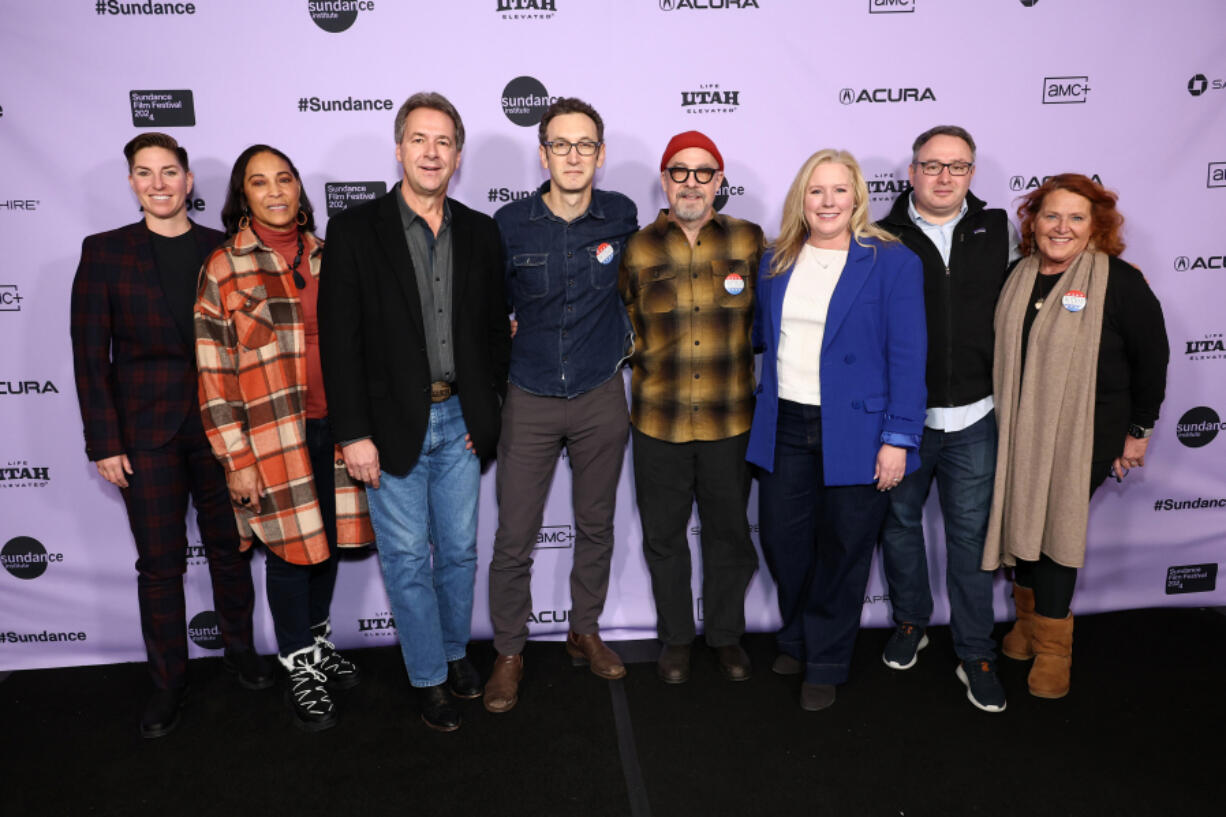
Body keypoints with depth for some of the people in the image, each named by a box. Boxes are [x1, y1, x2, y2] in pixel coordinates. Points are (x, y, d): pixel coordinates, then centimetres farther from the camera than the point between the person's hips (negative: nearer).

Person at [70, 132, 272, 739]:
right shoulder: (105, 252, 0)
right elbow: (90, 354, -1)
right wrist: (105, 442, -6)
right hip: (147, 431, -1)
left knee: (228, 547, 13)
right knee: (160, 562, 7)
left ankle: (240, 650, 34)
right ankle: (168, 682, 23)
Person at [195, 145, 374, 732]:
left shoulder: (323, 255, 9)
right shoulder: (224, 268, -4)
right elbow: (214, 374, -6)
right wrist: (237, 459, -10)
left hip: (333, 425, 4)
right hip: (272, 435, -4)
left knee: (327, 538, 14)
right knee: (290, 546, 5)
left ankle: (319, 640, 36)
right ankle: (300, 668, 23)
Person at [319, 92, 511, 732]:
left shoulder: (480, 232, 5)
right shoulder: (355, 231, -6)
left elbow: (495, 326, 10)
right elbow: (339, 340, -8)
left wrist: (489, 409, 2)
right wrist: (353, 434, -12)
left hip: (459, 421, 3)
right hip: (393, 423, -3)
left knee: (459, 551, 15)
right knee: (407, 559, 8)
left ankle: (456, 650, 37)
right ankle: (429, 679, 25)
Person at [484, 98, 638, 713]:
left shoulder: (621, 215, -2)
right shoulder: (509, 224, -7)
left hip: (600, 397, 2)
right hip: (530, 401, -1)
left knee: (596, 525, 14)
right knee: (514, 537, 1)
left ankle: (585, 632, 34)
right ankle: (509, 652, 21)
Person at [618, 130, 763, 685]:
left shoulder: (749, 242, 1)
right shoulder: (638, 249, 1)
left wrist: (735, 360, 6)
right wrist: (648, 363, 5)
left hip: (730, 420, 0)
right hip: (658, 421, 0)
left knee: (729, 533, 13)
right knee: (664, 535, 12)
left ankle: (726, 634, 35)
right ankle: (675, 638, 33)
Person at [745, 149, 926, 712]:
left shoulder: (892, 263, -5)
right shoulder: (776, 262, 9)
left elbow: (907, 357, -8)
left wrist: (898, 437, -13)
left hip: (854, 434, -4)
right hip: (785, 428, 4)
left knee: (842, 550, 9)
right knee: (782, 541, 10)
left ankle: (825, 665, 29)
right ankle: (795, 641, 38)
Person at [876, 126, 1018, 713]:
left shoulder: (999, 230, 6)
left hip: (972, 419, 1)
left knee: (970, 534, 7)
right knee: (900, 522, 13)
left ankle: (976, 654, 21)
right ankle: (910, 622, 35)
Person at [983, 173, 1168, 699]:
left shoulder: (1119, 282, -9)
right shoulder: (1018, 278, 5)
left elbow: (1152, 357, -3)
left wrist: (1138, 430, 0)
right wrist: (1000, 417, 13)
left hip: (1083, 438, -4)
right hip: (1019, 432, 5)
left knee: (1057, 529, 1)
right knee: (1020, 521, 11)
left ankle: (1052, 645, 18)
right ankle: (1029, 619, 33)